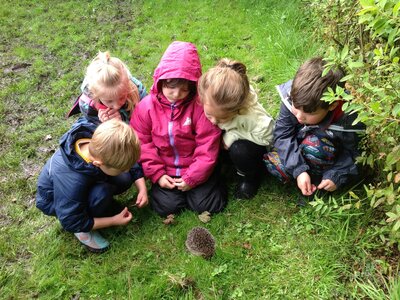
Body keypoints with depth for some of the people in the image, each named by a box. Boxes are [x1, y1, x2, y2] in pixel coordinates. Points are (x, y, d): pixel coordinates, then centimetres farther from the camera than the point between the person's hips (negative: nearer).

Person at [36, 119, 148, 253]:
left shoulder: (101, 144, -28)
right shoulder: (71, 181, -42)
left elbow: (132, 163, -7)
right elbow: (71, 223, -26)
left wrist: (142, 189, -17)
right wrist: (114, 221, -20)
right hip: (55, 200, -6)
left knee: (124, 180, -16)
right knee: (102, 193, -33)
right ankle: (83, 230, -6)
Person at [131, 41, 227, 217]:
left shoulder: (200, 105, -19)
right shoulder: (146, 106, -11)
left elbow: (208, 146, -16)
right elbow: (142, 143, -4)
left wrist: (192, 178, -15)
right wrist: (156, 174, -9)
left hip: (195, 168, -1)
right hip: (165, 170, 2)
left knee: (208, 204, -9)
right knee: (166, 207, -9)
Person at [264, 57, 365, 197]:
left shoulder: (349, 120, -34)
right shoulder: (292, 98, -29)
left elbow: (353, 152, -16)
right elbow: (282, 135, -23)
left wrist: (336, 176, -28)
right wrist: (298, 169, -32)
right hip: (298, 147, 2)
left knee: (313, 146, -35)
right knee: (273, 162, -20)